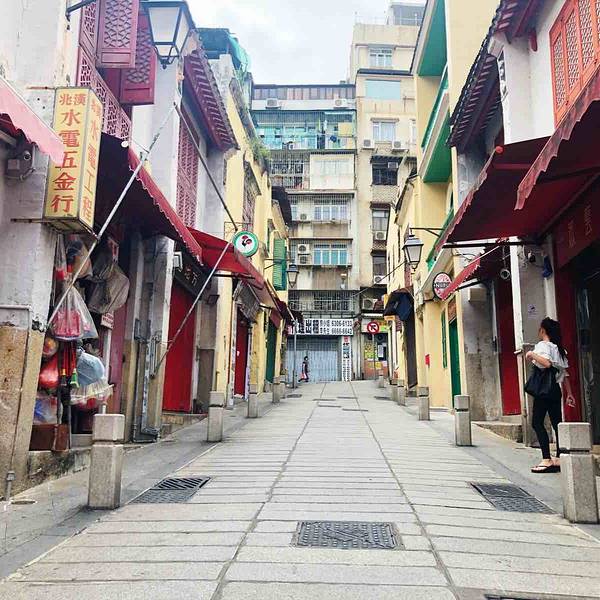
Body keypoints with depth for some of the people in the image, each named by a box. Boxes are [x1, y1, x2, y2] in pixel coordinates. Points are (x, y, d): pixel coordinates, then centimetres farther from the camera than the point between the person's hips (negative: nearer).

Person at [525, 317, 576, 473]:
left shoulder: (543, 345, -8)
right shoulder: (559, 348, 16)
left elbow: (547, 363, -28)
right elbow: (565, 373, 16)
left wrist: (532, 355, -17)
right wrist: (569, 393, 18)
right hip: (556, 389, 9)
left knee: (537, 423, -7)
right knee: (557, 423, 9)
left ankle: (547, 460, -12)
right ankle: (559, 458, 9)